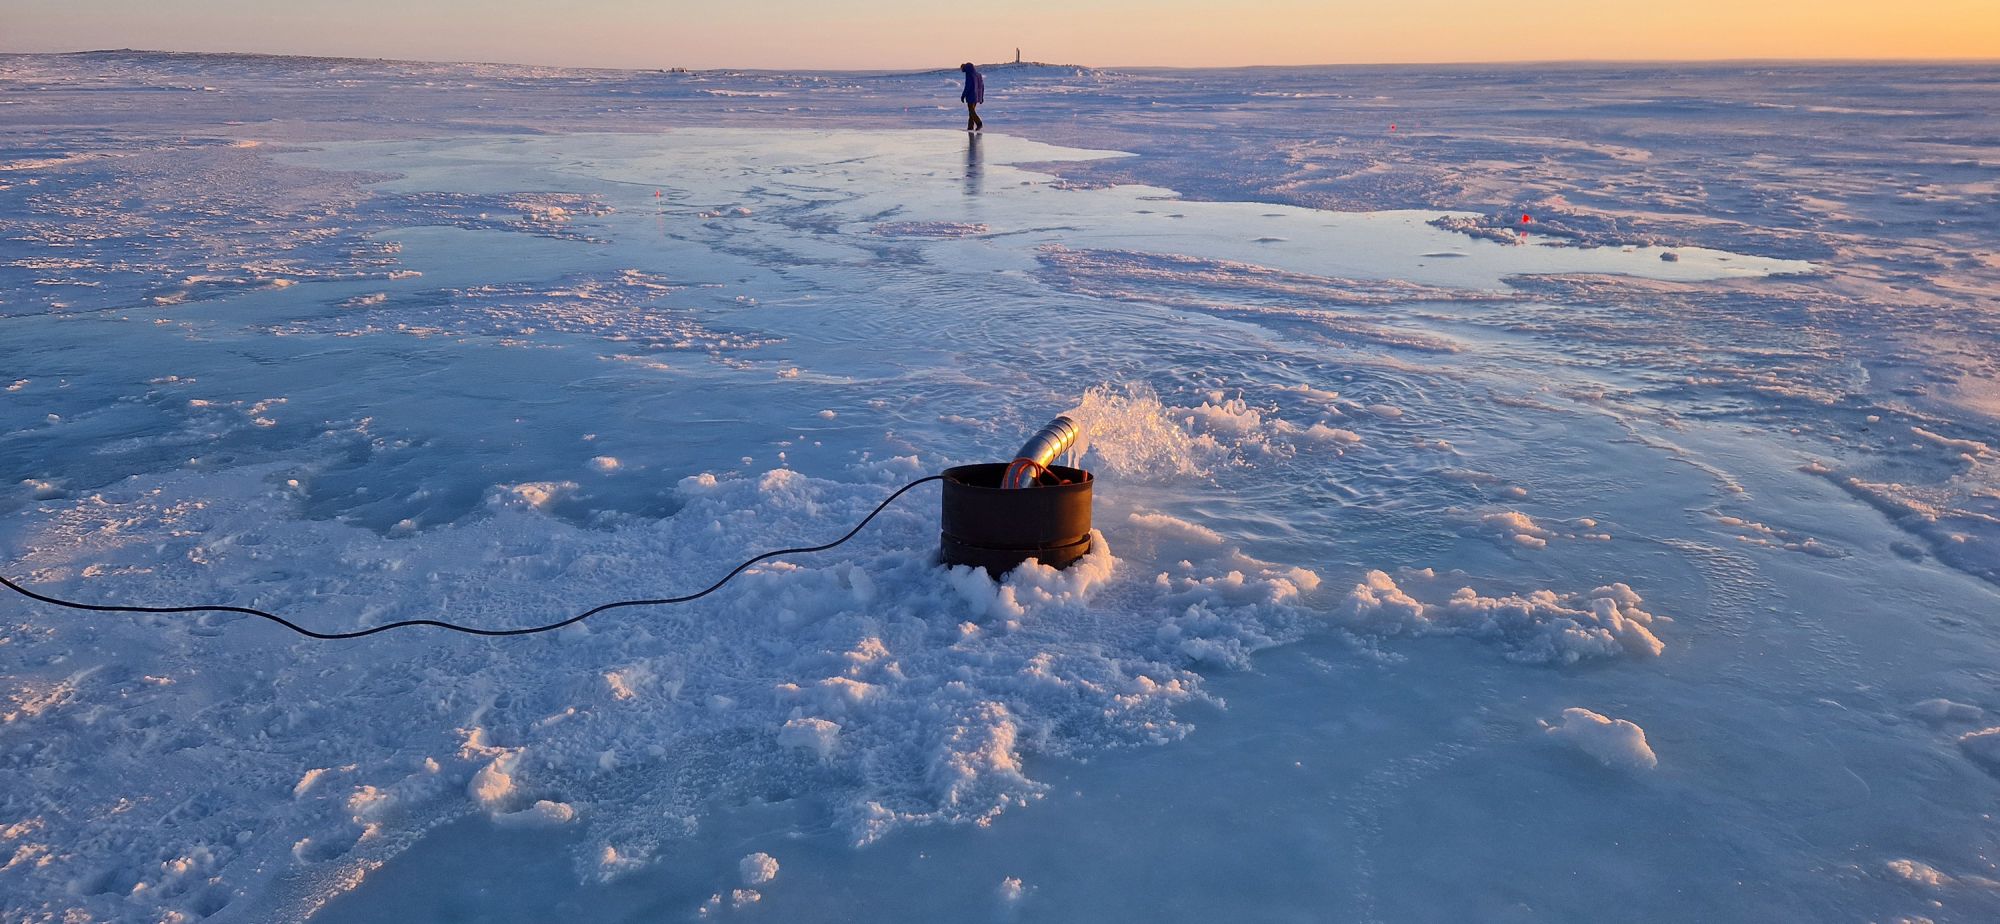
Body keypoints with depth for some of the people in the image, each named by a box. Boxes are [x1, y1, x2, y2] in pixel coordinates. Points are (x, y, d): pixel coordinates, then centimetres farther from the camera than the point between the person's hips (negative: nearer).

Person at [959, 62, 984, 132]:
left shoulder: (969, 74, -12)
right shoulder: (978, 74, 13)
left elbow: (968, 86, -17)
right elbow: (982, 86, 16)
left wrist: (963, 95, -10)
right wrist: (981, 97, 20)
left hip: (971, 96, -8)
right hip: (977, 96, 8)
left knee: (971, 111, -7)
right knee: (972, 111, 12)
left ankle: (979, 123, -21)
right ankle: (970, 127, 11)